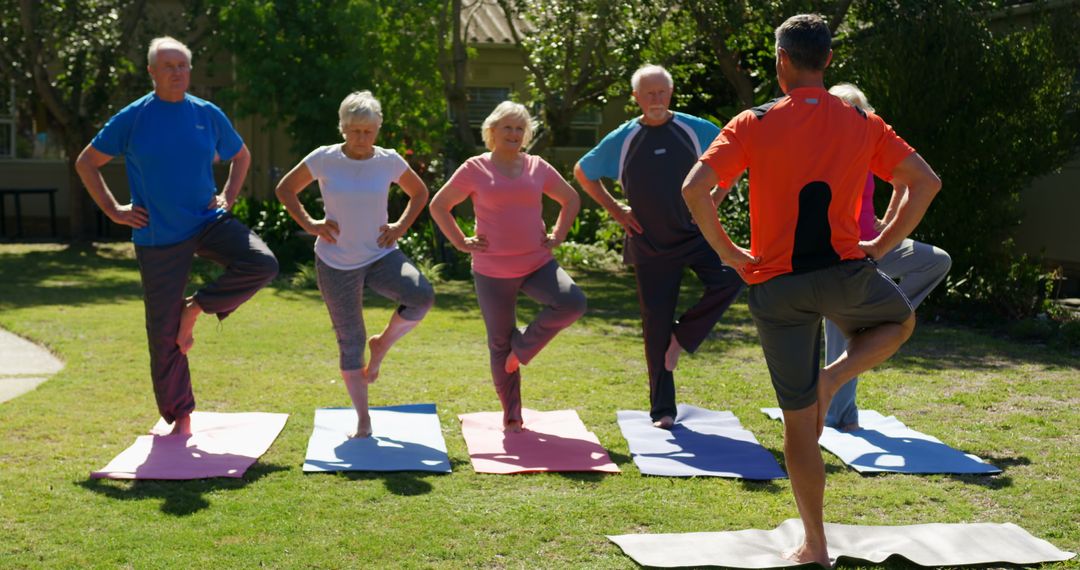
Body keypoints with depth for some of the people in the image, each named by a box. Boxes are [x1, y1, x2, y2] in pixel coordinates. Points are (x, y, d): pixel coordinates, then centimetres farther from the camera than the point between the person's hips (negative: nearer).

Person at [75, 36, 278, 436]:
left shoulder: (208, 114, 2)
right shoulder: (132, 118, -5)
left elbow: (241, 156, 20)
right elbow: (86, 163, 4)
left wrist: (228, 197, 5)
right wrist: (114, 211, -3)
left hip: (209, 223, 2)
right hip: (159, 238, -2)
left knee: (262, 264, -24)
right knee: (164, 331, 1)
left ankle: (197, 308, -1)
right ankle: (179, 417, 17)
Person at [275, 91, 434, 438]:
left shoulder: (389, 161, -3)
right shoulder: (324, 159, -7)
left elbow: (419, 193, 14)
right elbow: (285, 189, 6)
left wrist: (401, 227, 0)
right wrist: (309, 224, -6)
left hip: (381, 256, 1)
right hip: (336, 263, -1)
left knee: (422, 296, -28)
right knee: (350, 341, 3)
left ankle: (382, 344, -1)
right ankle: (362, 420, 15)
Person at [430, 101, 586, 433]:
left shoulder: (538, 168, 7)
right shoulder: (475, 169, -1)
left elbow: (571, 199, 20)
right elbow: (438, 206, 5)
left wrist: (558, 236, 8)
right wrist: (461, 243, -3)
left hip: (538, 265, 2)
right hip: (493, 272, -2)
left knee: (573, 303, -24)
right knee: (499, 344, 5)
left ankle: (523, 346, 0)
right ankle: (512, 416, 19)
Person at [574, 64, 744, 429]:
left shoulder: (694, 129, -2)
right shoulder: (622, 140, -1)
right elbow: (582, 172, 12)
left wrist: (713, 198, 2)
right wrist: (615, 210, 5)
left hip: (695, 234, 0)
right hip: (650, 245, 0)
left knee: (729, 278, -27)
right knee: (656, 324, 3)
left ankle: (683, 336, -3)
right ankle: (662, 411, 13)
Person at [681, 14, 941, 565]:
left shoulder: (752, 125, -3)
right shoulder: (862, 124, 4)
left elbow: (694, 189, -14)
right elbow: (925, 181, 2)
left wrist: (728, 252, -2)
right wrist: (882, 245, 6)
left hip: (776, 286, 0)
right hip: (846, 274, 0)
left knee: (799, 419, 11)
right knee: (900, 321, 34)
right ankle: (835, 376, 6)